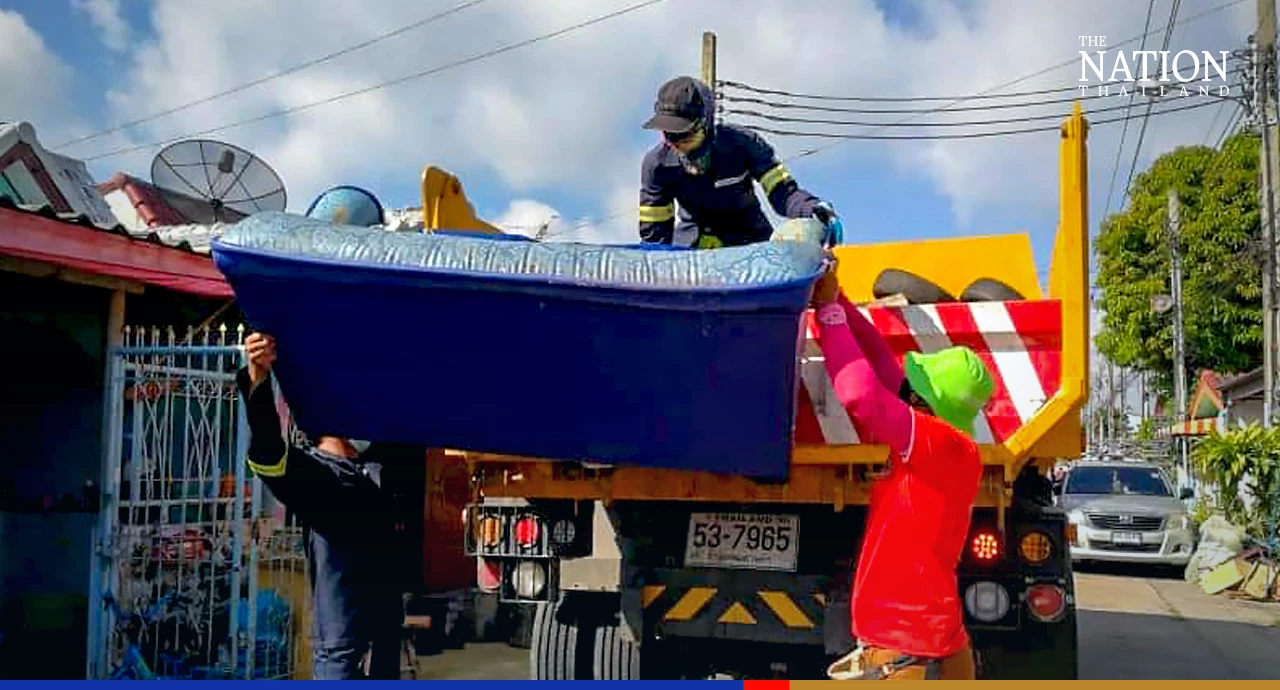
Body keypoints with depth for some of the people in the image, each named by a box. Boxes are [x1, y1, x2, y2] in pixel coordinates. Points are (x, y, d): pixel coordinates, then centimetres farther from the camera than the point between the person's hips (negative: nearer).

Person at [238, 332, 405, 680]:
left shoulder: (376, 465, 10)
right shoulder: (311, 471, -10)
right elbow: (265, 451, -29)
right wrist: (257, 379, -44)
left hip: (387, 620, 7)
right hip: (340, 626, -7)